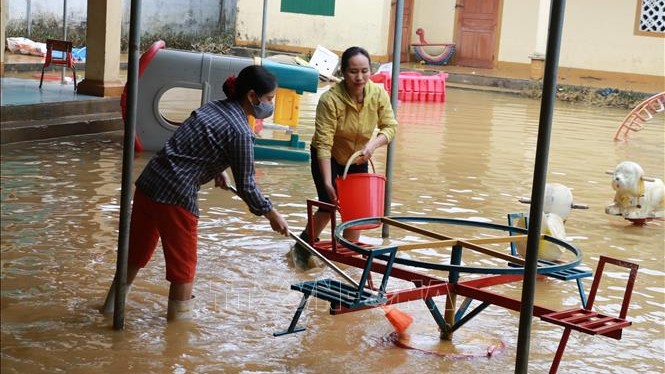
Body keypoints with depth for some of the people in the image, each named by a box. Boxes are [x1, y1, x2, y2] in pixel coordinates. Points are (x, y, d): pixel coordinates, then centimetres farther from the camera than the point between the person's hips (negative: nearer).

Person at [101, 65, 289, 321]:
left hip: (149, 183, 8)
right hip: (176, 196, -8)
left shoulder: (213, 108, 12)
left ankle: (112, 305, 39)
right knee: (183, 264, 9)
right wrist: (273, 215, 3)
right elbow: (246, 187, -8)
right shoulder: (240, 132, -13)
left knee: (137, 251, 24)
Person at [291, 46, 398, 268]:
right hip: (328, 159, -4)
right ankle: (302, 247, 12)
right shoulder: (330, 99, -33)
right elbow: (324, 144, -33)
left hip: (358, 160, 4)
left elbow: (390, 126, -11)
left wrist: (373, 144, -31)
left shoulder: (378, 94, -20)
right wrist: (327, 182, -37)